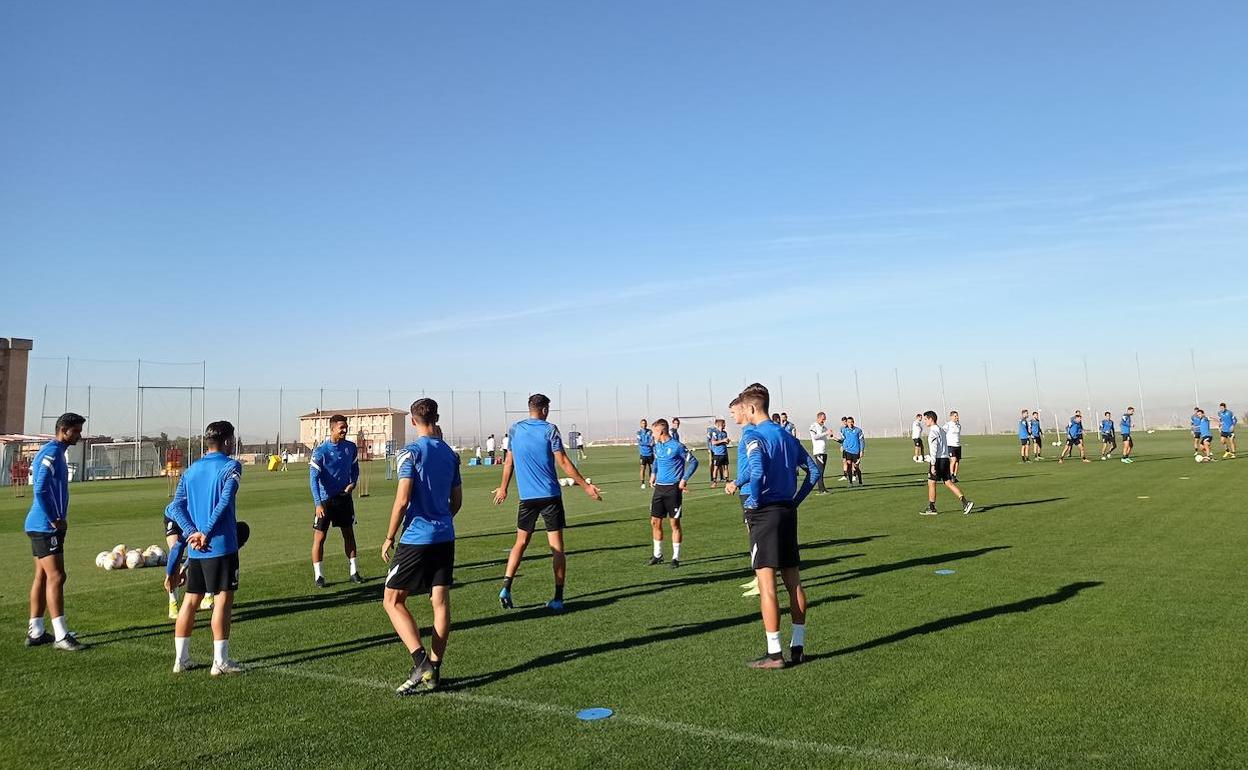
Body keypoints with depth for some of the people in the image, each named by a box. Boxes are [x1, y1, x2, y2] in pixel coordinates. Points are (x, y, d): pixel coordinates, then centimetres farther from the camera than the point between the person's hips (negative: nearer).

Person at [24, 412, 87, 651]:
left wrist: (59, 519, 14)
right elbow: (40, 490, -24)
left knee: (42, 577, 13)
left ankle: (35, 632, 19)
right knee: (56, 577, -9)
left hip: (42, 526, 10)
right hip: (45, 527, -10)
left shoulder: (55, 452, 16)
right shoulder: (51, 453, -15)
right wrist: (55, 520, -18)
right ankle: (61, 636, -7)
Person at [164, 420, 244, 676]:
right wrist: (206, 534, -15)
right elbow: (224, 503, -18)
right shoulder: (231, 466, -5)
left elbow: (175, 508, 4)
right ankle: (220, 661, 0)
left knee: (191, 600, 13)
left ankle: (181, 659, 19)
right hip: (221, 545, -6)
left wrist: (193, 532, -7)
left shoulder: (191, 470, 13)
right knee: (224, 598, -1)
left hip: (195, 547, 6)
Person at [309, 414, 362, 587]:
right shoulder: (320, 451, -15)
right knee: (319, 537, -2)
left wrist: (353, 483, -4)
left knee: (349, 534, 11)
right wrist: (318, 504, -26)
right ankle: (318, 576, 8)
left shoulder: (351, 447, 0)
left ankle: (354, 572, 20)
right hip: (325, 499, -5)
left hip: (344, 497, 5)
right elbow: (313, 478, -18)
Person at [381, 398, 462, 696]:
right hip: (445, 537, 6)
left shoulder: (411, 452, -10)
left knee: (392, 601, 4)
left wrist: (389, 538, -6)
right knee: (441, 601, 7)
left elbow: (402, 499, -16)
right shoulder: (450, 453, 10)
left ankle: (421, 661, -9)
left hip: (416, 538, -6)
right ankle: (433, 671, 10)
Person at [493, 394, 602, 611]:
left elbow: (509, 462, 14)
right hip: (550, 496, -3)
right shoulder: (549, 429, -5)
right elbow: (563, 462, -10)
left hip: (526, 497, 4)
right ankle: (558, 598, 1)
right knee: (557, 547, 2)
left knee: (520, 543, 16)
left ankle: (506, 587, 4)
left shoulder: (515, 430, 7)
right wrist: (585, 486, -6)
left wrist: (503, 488, 27)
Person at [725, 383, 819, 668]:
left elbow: (757, 472, -27)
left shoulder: (754, 436, -11)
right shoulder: (787, 435, 13)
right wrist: (795, 500, 15)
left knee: (766, 584, -4)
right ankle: (797, 647, 19)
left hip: (763, 513, -8)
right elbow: (813, 471, 15)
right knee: (793, 581, 12)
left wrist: (753, 503, -13)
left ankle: (774, 654, -1)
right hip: (788, 512, 8)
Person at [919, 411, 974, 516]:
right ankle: (965, 502, -4)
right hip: (945, 459, 9)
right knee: (949, 483, 6)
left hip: (938, 460, -9)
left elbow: (933, 449, -18)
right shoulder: (941, 430, 18)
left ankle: (931, 508, 7)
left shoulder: (933, 431, -11)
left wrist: (933, 465, -20)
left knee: (931, 483, 2)